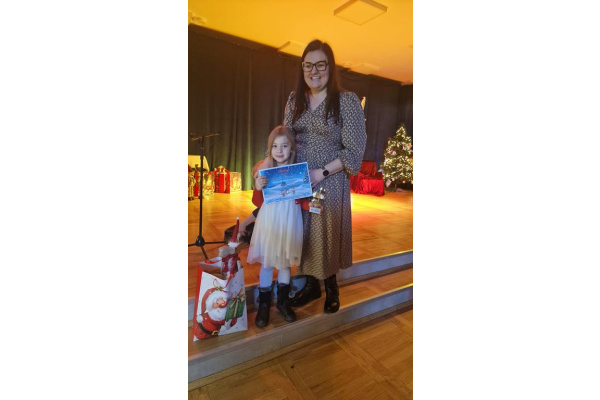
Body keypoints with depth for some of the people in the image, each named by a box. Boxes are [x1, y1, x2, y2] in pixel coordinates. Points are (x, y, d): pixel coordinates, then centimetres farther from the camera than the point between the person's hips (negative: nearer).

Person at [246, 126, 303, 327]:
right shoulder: (265, 169, -6)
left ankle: (283, 301, 36)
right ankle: (264, 305, 29)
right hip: (269, 221, -1)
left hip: (289, 221, 1)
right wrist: (258, 187, -26)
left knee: (285, 263, 16)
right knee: (266, 264, 10)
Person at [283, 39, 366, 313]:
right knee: (303, 232, 11)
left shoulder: (347, 101, -6)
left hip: (330, 182, -4)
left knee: (328, 233, 6)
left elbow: (354, 150, -9)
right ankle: (311, 284, 32)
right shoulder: (294, 100, 8)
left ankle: (331, 286, 31)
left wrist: (322, 172, -16)